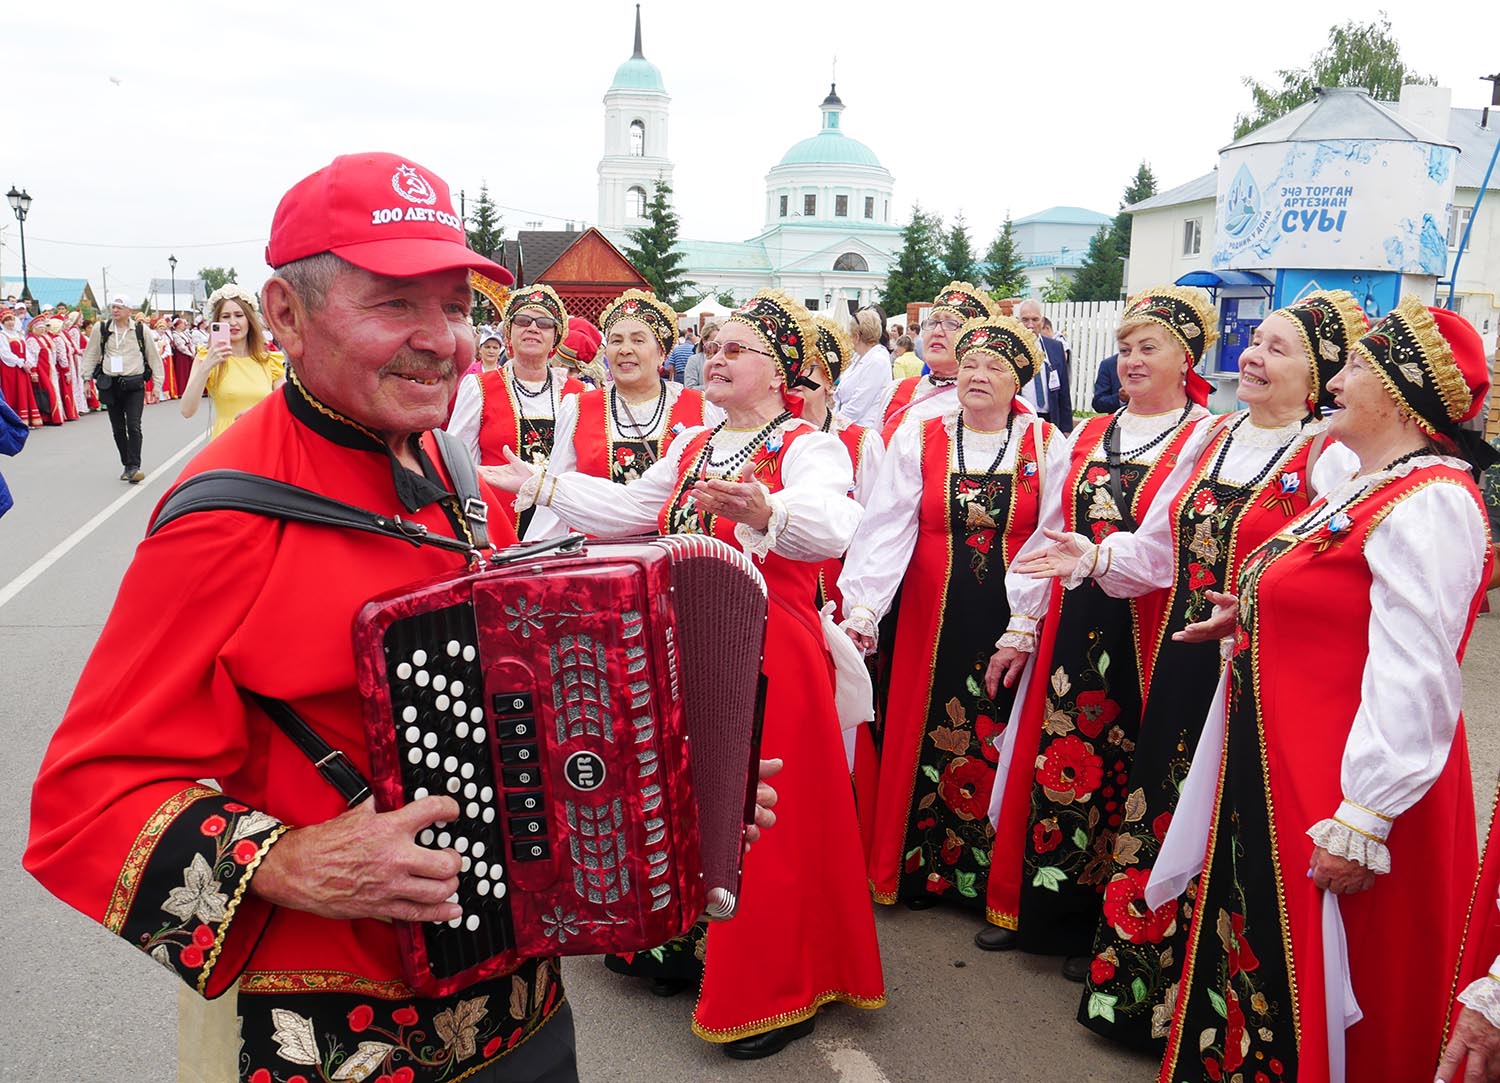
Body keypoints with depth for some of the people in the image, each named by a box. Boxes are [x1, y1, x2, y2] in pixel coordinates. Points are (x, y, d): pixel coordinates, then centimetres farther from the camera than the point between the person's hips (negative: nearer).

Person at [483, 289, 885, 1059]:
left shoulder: (810, 447, -13)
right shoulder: (692, 446, 13)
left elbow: (830, 528, -32)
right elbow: (629, 508, 17)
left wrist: (764, 513, -52)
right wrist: (538, 483, 14)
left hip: (769, 657, -7)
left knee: (766, 821, 1)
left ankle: (781, 994, 20)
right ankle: (706, 955, 38)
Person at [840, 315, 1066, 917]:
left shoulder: (1047, 447, 2)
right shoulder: (918, 440, 3)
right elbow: (886, 528, -8)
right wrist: (862, 607, -19)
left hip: (1013, 624, -1)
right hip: (932, 624, 1)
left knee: (999, 751, 5)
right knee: (922, 742, 6)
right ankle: (915, 871, 24)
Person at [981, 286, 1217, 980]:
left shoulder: (1203, 440, -4)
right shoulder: (1089, 436, 13)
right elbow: (1047, 534, 12)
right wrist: (1021, 626, 8)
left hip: (1144, 635, -5)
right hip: (1070, 628, 5)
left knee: (1118, 775, 4)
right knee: (1050, 760, 10)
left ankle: (1100, 929, 22)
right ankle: (1031, 909, 27)